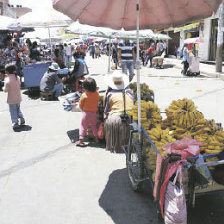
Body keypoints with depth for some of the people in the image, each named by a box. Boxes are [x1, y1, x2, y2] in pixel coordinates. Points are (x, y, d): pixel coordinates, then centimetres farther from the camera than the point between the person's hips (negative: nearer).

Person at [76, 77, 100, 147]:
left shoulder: (84, 95, -16)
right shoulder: (97, 94, -5)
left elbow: (80, 105, -8)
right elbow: (97, 103, 7)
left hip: (86, 113, -4)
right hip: (94, 113, 4)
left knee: (83, 126, 4)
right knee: (94, 126, 21)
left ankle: (81, 140, 3)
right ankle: (96, 138, 27)